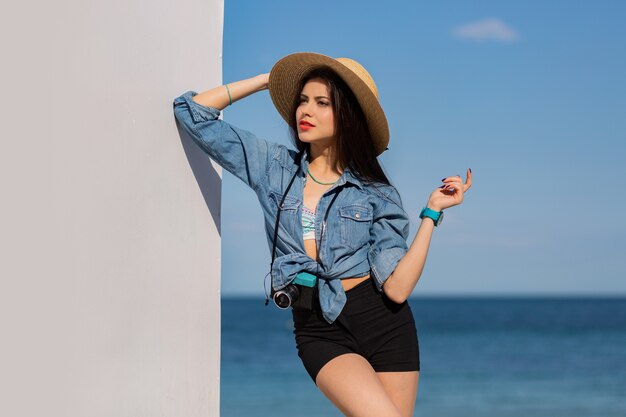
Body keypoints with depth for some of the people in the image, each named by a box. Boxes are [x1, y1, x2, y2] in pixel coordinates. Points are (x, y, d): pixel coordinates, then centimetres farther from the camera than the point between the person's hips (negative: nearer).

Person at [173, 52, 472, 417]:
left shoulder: (377, 193, 1)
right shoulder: (274, 167, 5)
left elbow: (397, 287, -10)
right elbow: (194, 111, 5)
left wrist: (432, 212, -12)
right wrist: (267, 80, 7)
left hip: (382, 322, 1)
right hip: (318, 329, -1)